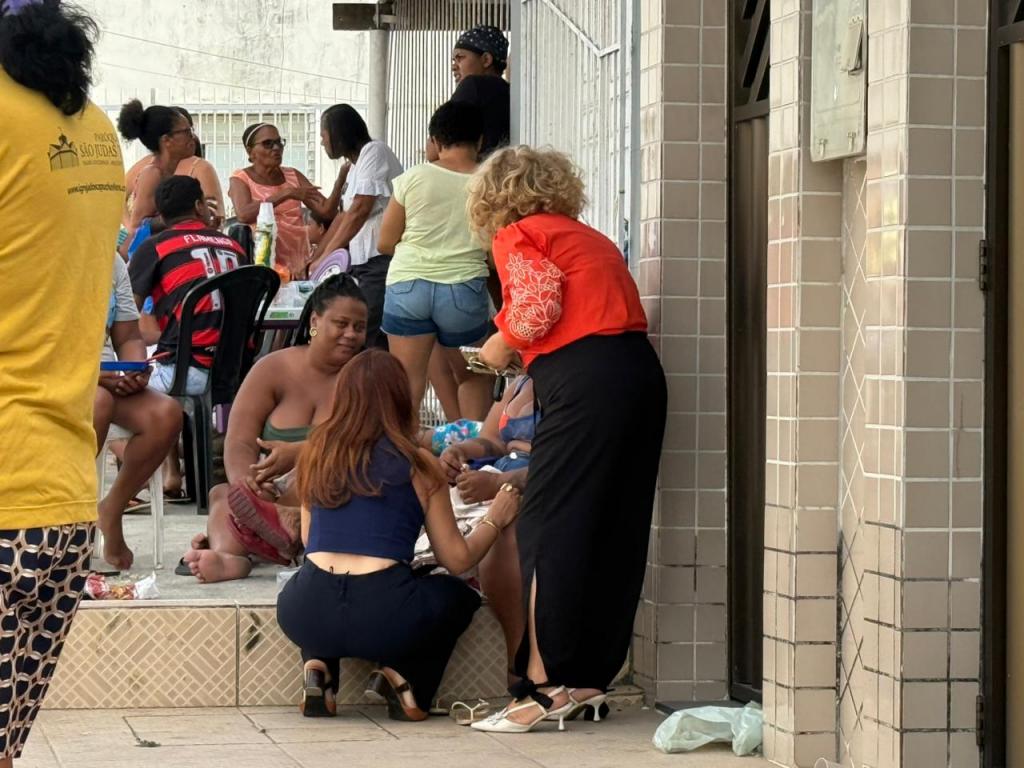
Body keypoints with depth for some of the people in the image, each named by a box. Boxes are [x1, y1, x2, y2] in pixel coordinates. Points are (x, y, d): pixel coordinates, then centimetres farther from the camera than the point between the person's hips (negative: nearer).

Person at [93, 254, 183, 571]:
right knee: (99, 401, -38)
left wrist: (136, 372, -8)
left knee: (165, 413, -22)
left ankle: (112, 510, -6)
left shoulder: (113, 262, 12)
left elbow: (128, 337, 15)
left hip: (108, 379, 5)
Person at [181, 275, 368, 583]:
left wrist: (296, 453, -29)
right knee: (222, 493, -26)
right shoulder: (274, 369, 10)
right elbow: (239, 443, -3)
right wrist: (248, 483, -28)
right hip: (275, 494, 2)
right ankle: (228, 554, -58)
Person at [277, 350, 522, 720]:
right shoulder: (418, 465, 5)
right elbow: (457, 560, 9)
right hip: (383, 615, -3)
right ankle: (406, 678, 5)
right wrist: (495, 520, 27)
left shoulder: (315, 453, 13)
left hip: (306, 616, 3)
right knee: (459, 594, 29)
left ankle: (319, 667, 12)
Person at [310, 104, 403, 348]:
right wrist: (312, 260, 22)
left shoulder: (374, 152, -7)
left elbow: (359, 211, -14)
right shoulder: (354, 166, 21)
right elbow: (344, 218, 25)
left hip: (382, 260, -9)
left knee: (370, 339, -15)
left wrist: (324, 258, -11)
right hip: (362, 261, 9)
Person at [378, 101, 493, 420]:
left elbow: (385, 243, 6)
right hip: (464, 288, 0)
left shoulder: (412, 178, 0)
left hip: (407, 285, 0)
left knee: (407, 383, 1)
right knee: (475, 378, 19)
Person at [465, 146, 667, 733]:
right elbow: (603, 309, 18)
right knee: (614, 531, 11)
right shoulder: (590, 238, 27)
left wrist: (499, 347, 7)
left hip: (585, 381, -8)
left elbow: (538, 305, -11)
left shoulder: (518, 235, 5)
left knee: (549, 531, -4)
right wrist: (525, 357, 26)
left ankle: (543, 684, -7)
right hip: (642, 371, 8)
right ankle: (591, 677, 16)